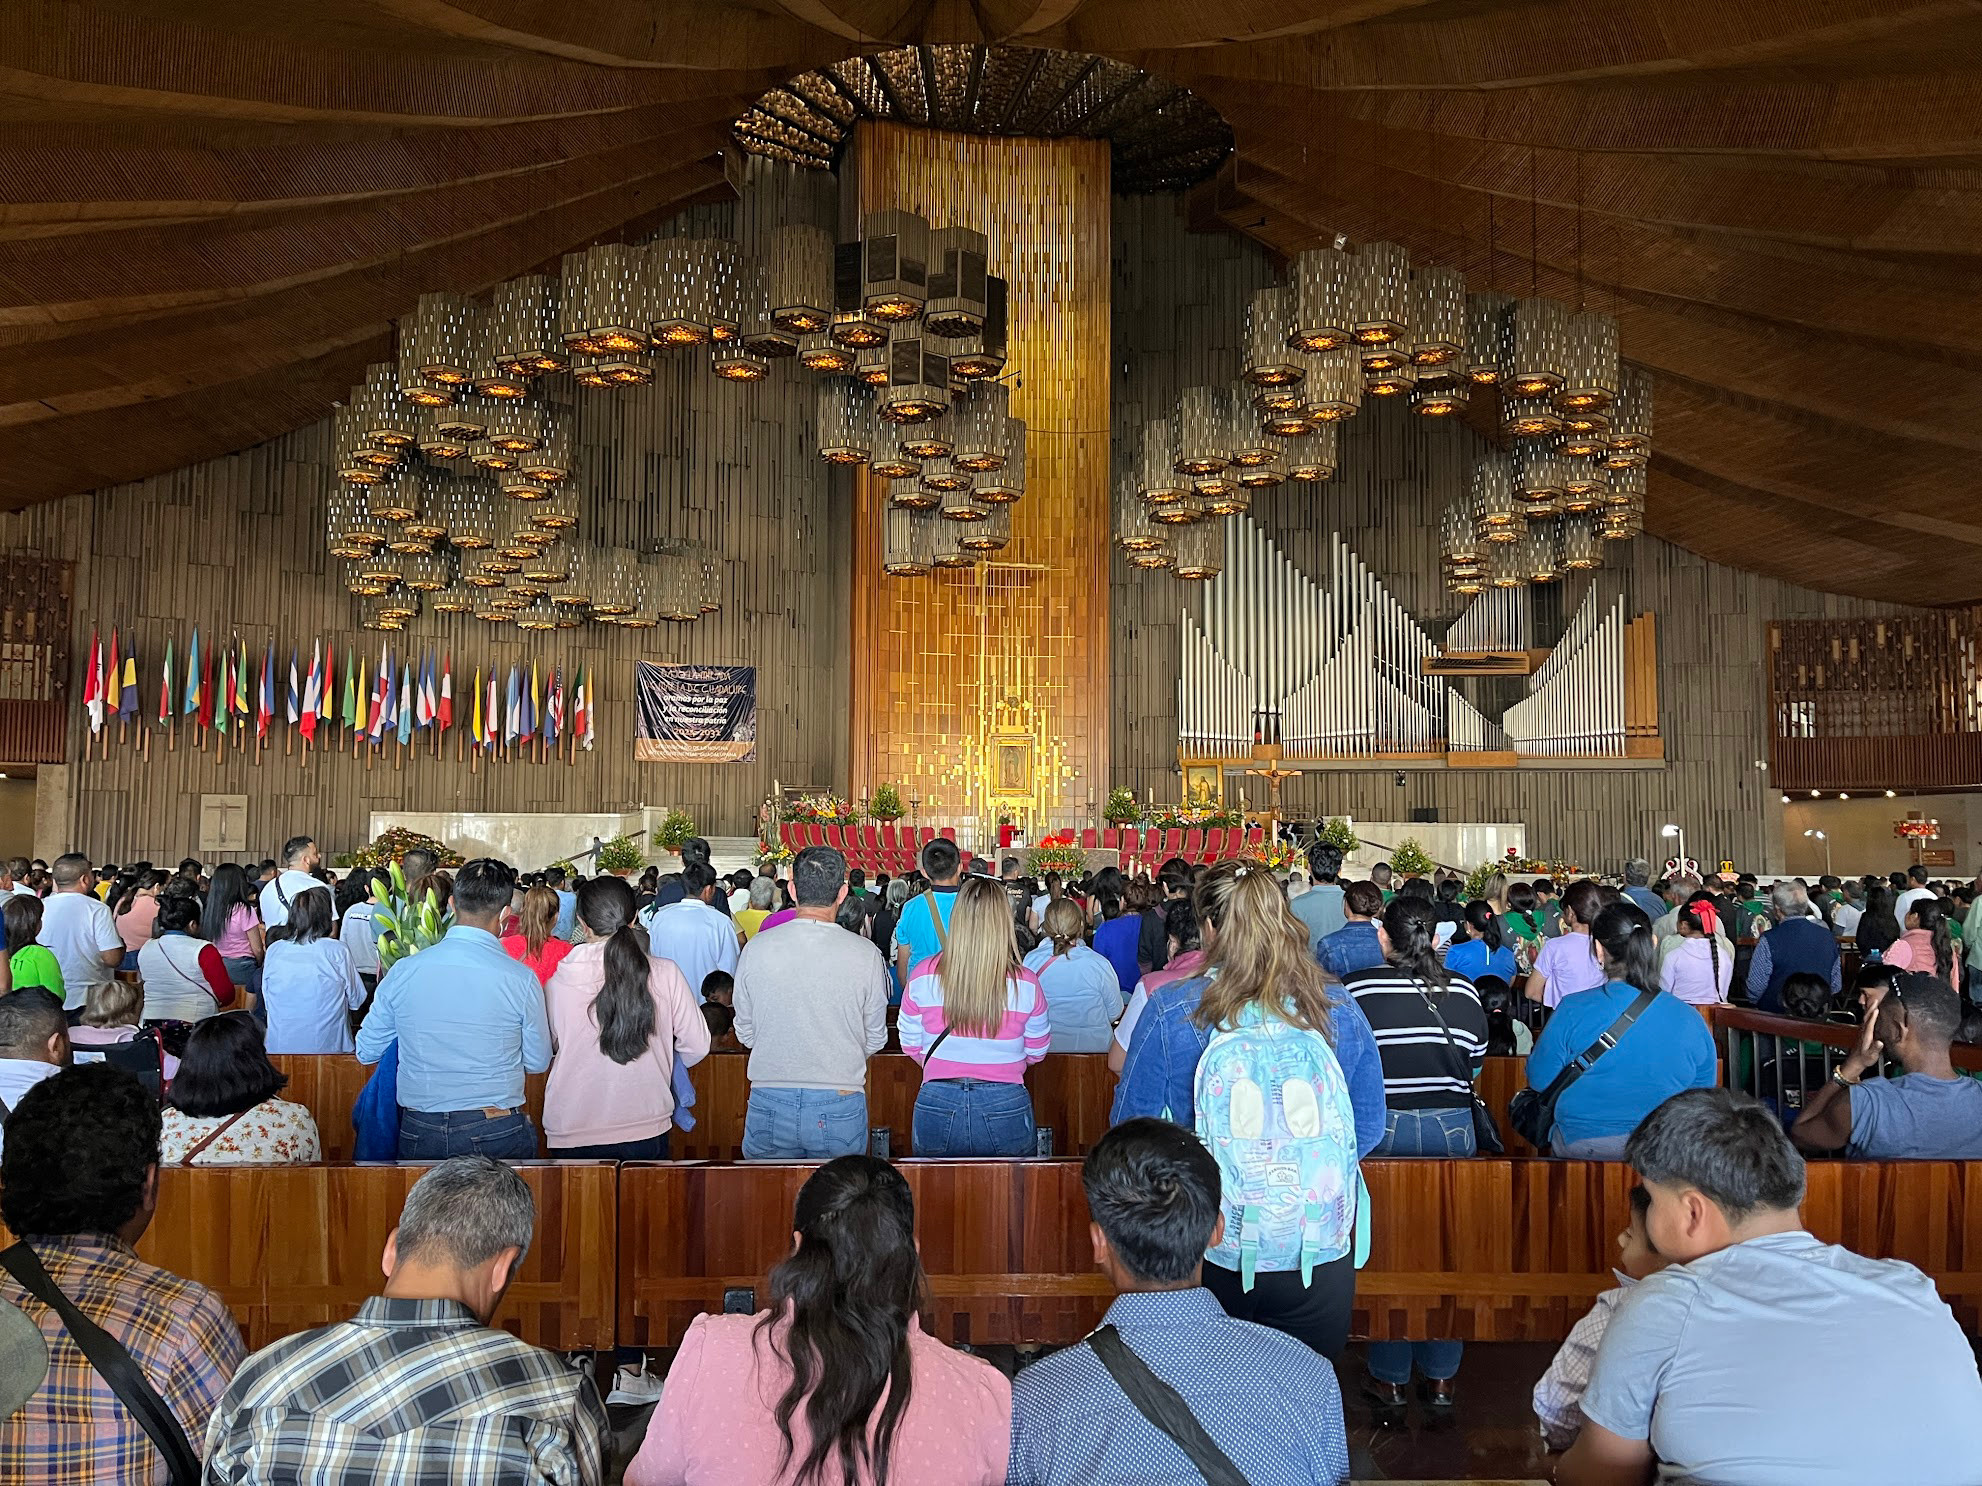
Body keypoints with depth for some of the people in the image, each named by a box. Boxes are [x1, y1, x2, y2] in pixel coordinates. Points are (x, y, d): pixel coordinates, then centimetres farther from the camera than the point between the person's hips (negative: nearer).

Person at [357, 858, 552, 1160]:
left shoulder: (404, 971, -5)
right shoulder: (521, 979, -12)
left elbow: (366, 1051, 6)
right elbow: (538, 1063, 0)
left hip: (417, 1135, 2)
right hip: (497, 1135, -2)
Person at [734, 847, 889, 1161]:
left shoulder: (756, 949, -5)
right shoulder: (866, 954, -8)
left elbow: (745, 1033, 6)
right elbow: (875, 1039, 3)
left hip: (769, 1105, 1)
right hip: (841, 1107, -1)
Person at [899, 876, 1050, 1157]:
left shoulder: (922, 976, -8)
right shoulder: (1025, 983, -10)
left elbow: (911, 1045, 5)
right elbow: (1037, 1052, 4)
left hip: (937, 1105, 1)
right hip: (1005, 1107, -1)